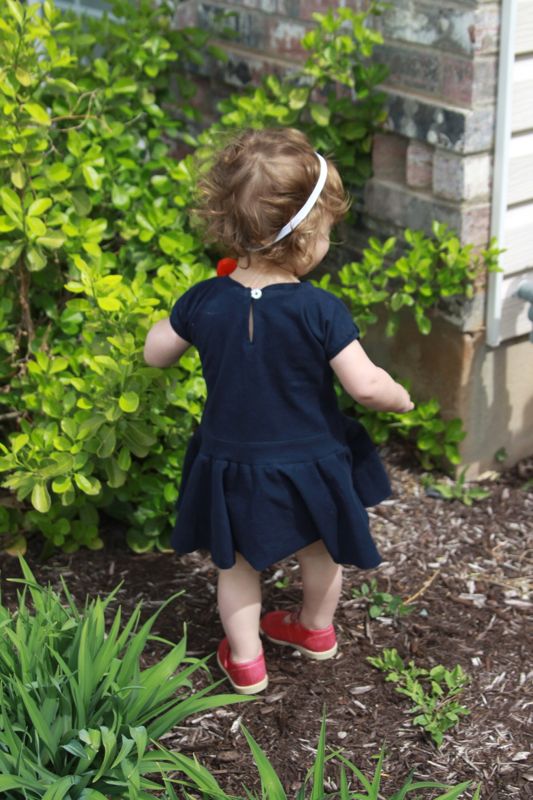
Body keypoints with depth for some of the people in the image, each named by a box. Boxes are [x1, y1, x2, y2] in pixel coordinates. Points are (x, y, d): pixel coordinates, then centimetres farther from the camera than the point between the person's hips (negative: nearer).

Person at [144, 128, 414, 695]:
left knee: (237, 564, 23)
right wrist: (401, 399, -3)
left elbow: (155, 354, -1)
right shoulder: (321, 311, -25)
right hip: (311, 466, -1)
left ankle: (244, 660, 33)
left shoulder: (205, 302, -15)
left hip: (231, 467, 1)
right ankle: (317, 629, 49)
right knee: (320, 550, 28)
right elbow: (366, 385, -23)